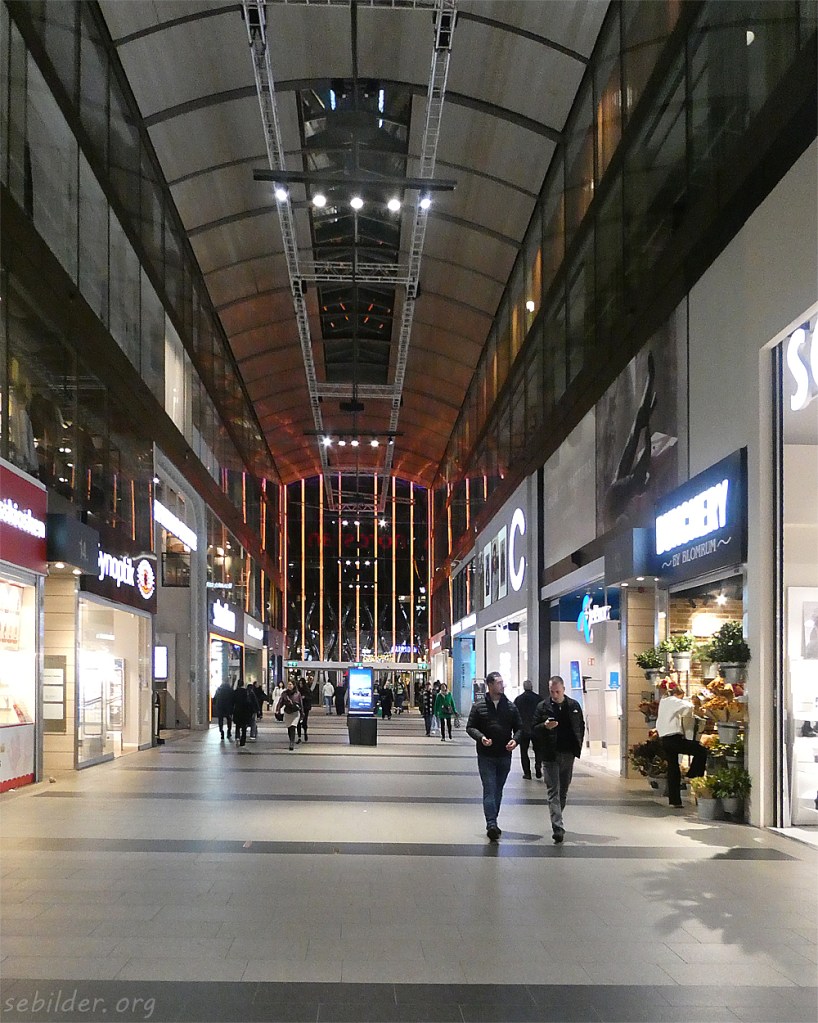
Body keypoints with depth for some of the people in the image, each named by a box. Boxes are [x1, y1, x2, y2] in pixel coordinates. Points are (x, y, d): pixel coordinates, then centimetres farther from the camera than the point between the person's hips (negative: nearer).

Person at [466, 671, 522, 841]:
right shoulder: (479, 705, -1)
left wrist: (515, 739, -11)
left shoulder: (510, 706, 6)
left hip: (504, 755, 3)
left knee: (498, 790, 13)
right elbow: (470, 727, -1)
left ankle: (493, 822, 24)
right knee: (489, 789, -11)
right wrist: (481, 737, -20)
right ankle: (491, 824, -18)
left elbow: (519, 727, 10)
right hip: (486, 755, -3)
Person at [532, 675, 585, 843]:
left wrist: (577, 747, 5)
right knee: (553, 792, -8)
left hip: (568, 754, 3)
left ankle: (557, 822, 30)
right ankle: (557, 828, -14)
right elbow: (533, 729, -1)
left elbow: (581, 727, 14)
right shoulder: (542, 707, -2)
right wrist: (545, 726, -22)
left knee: (563, 791, 14)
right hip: (550, 755, -3)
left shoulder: (574, 706, 5)